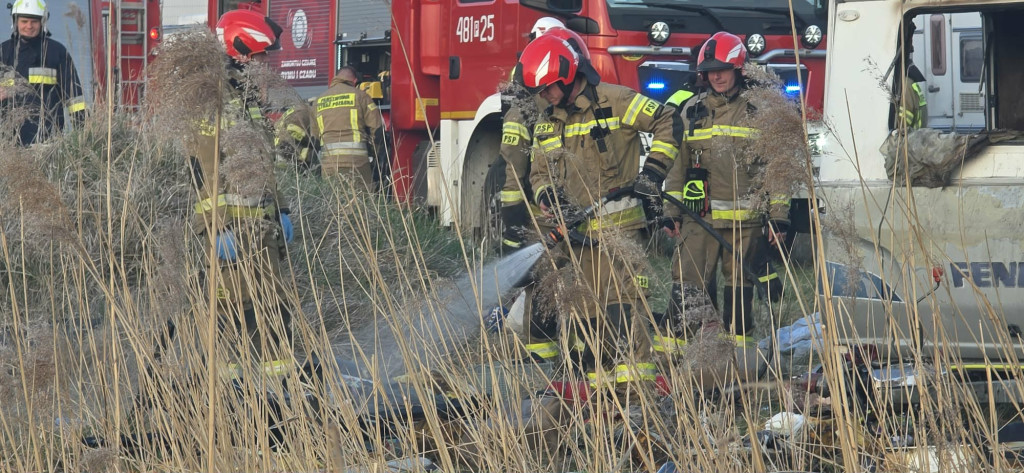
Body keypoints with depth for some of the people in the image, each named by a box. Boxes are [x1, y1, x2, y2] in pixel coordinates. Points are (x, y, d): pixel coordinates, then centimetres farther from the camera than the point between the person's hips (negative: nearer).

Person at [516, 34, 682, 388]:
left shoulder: (614, 101, -5)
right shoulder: (546, 125, 16)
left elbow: (667, 124, -3)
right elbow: (539, 174, 22)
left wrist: (652, 173, -11)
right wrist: (547, 197, -1)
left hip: (617, 225, -7)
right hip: (575, 234, 7)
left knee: (620, 302, -17)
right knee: (586, 314, 7)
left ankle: (635, 378, -20)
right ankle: (600, 383, 13)